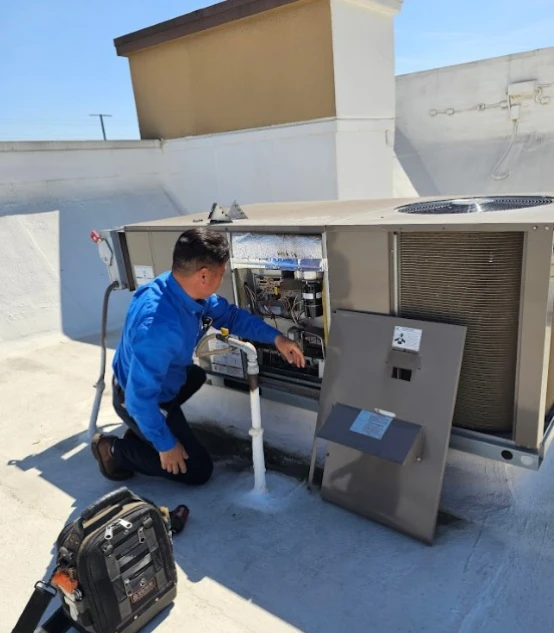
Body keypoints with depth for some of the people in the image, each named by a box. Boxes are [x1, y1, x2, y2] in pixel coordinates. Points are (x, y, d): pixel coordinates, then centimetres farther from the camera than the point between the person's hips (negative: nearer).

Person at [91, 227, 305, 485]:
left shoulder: (185, 289, -16)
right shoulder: (158, 327, -41)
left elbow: (230, 315, 0)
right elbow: (140, 398, -33)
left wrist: (276, 337, -8)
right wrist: (166, 446, -20)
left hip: (159, 382, 8)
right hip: (138, 400, -8)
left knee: (198, 375, 34)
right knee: (198, 470, 3)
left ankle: (140, 433, 27)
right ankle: (115, 450, 9)